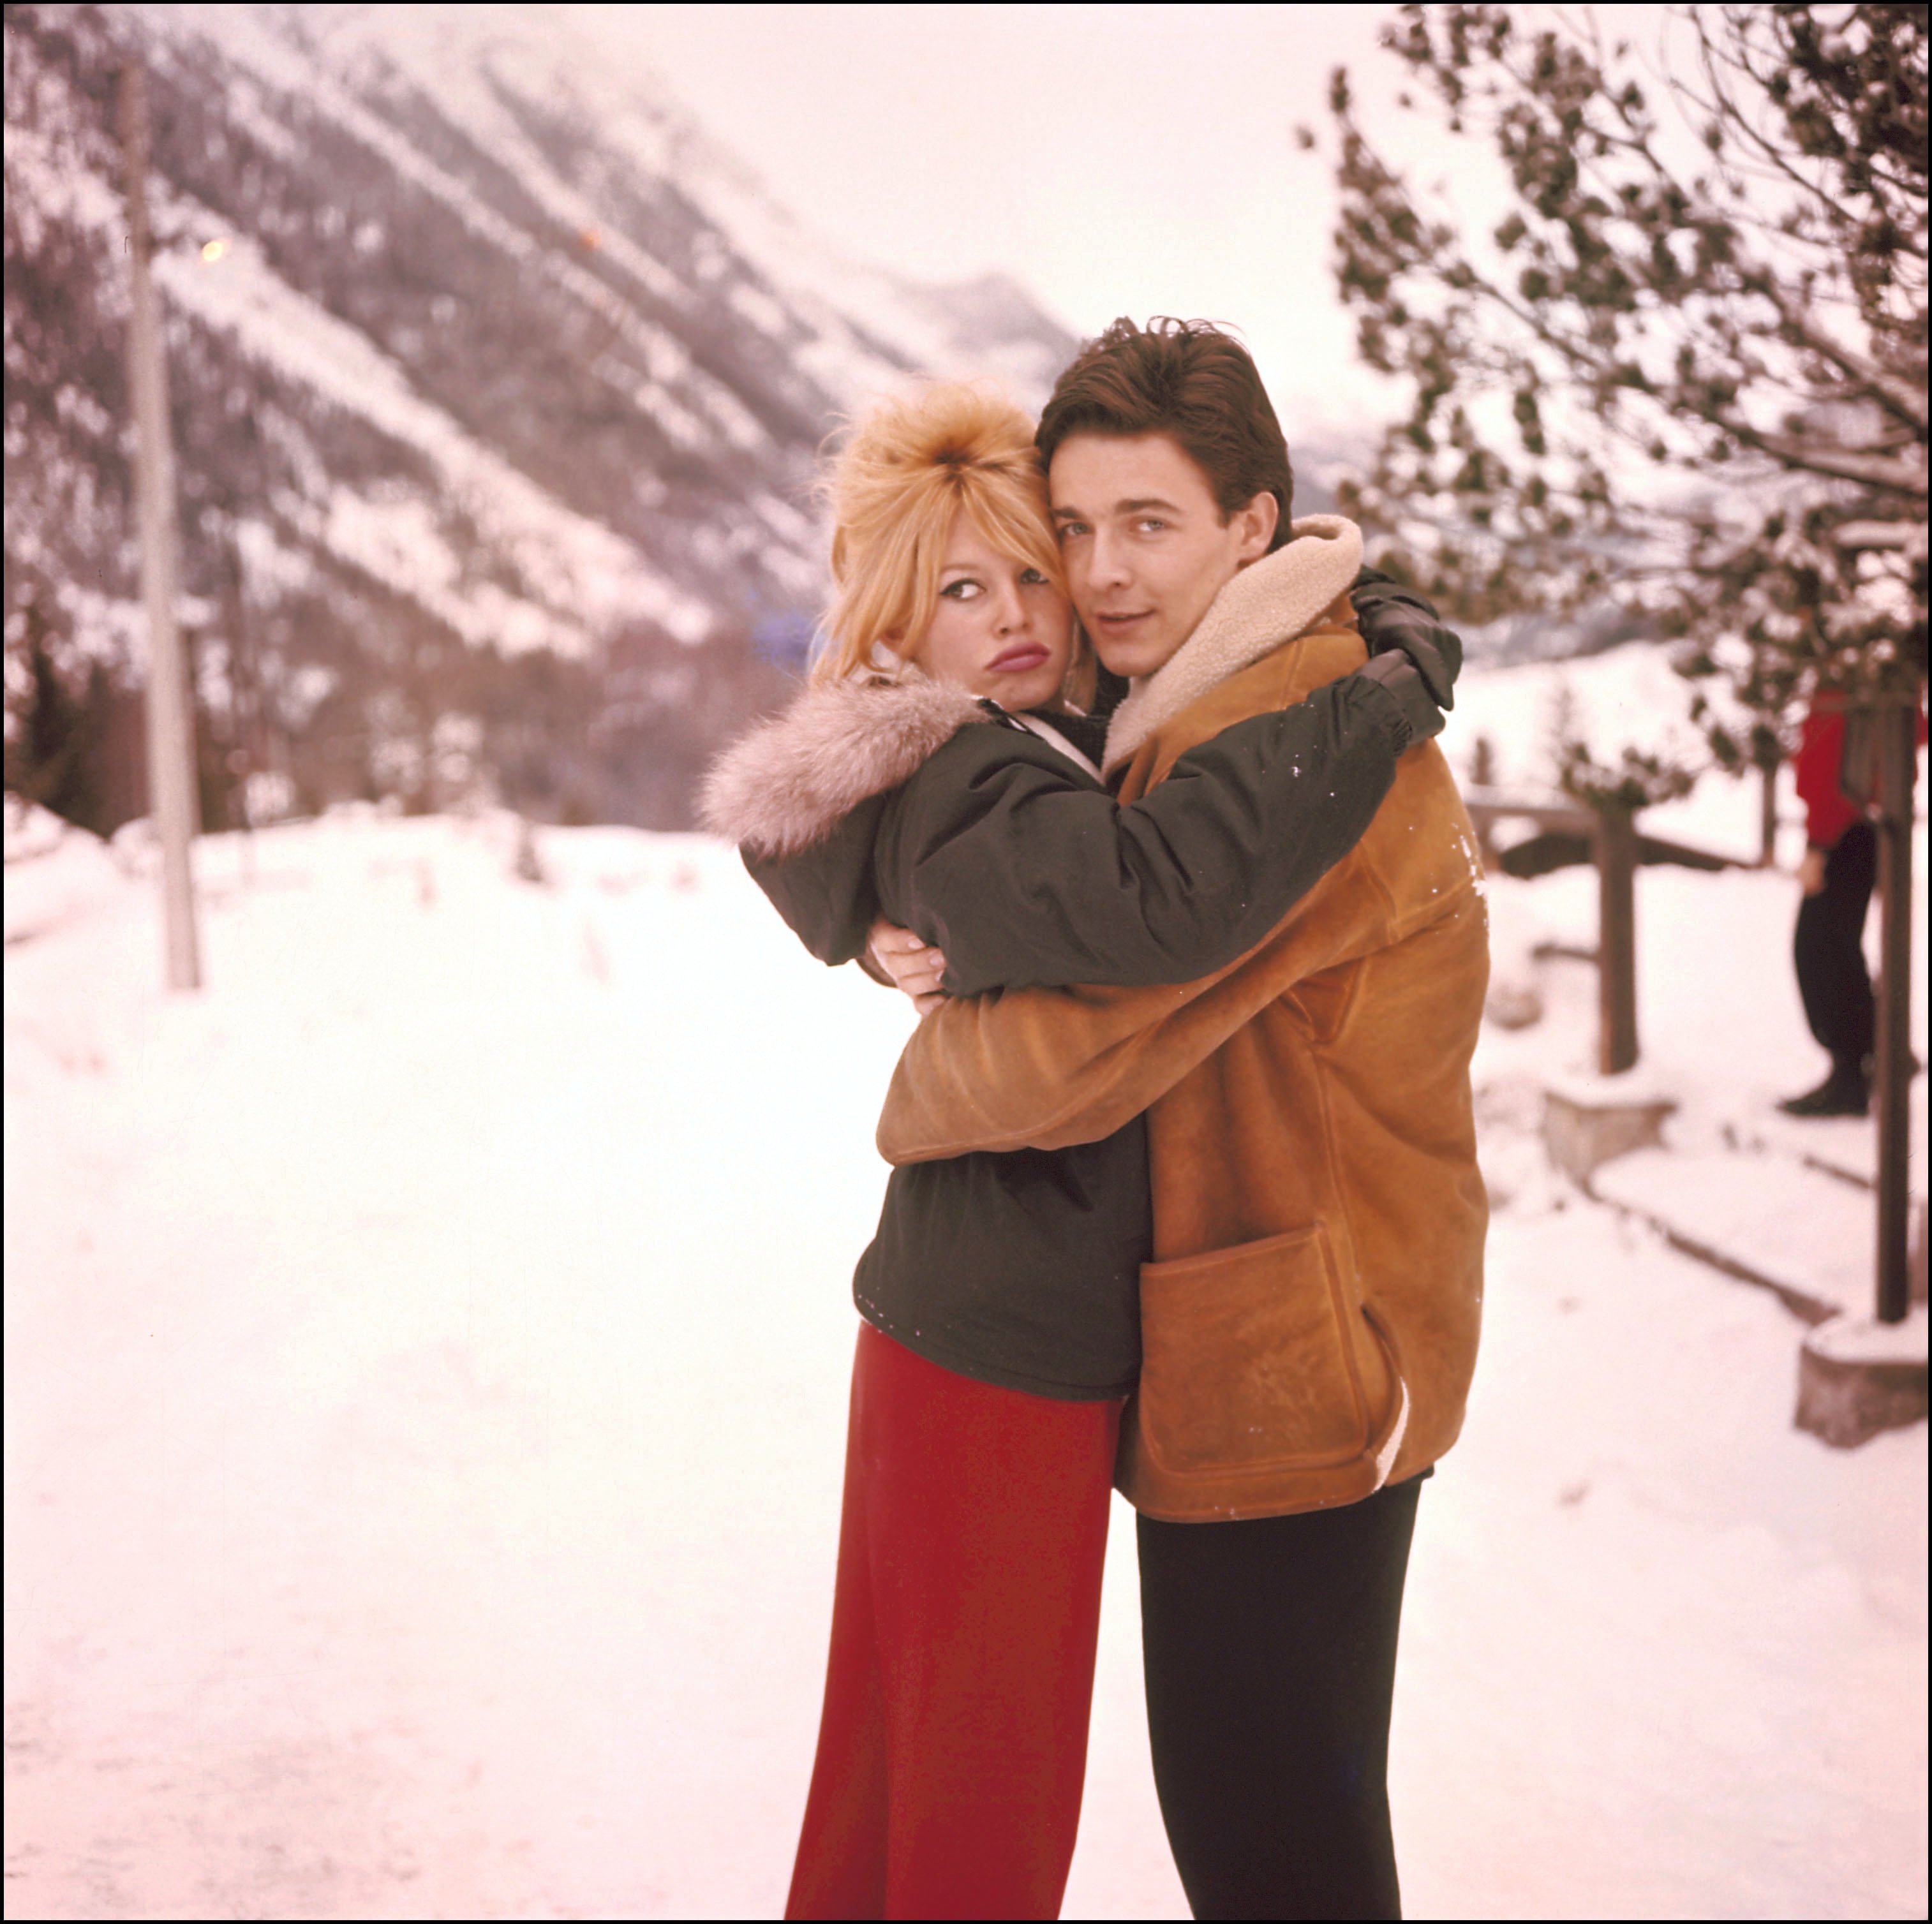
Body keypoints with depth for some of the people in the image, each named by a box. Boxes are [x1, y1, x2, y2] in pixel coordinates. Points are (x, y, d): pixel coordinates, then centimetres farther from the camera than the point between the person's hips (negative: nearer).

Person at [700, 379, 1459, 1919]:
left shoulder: (1048, 752, 12)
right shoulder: (966, 800, -20)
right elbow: (1156, 896, -38)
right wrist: (1374, 708, -28)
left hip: (947, 1332, 10)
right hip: (1007, 1354, -10)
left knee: (899, 1760, 22)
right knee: (989, 1801, 3)